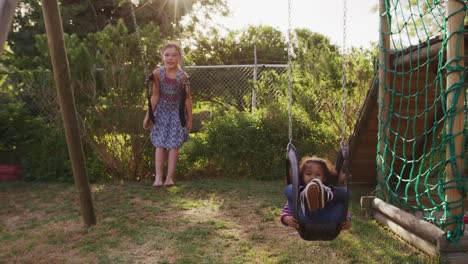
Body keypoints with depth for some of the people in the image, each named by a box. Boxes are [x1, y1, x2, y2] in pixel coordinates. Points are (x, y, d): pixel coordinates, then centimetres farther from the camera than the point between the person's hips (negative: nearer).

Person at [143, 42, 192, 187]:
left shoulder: (183, 76, -17)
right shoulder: (157, 73, -13)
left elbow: (187, 98, -8)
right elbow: (155, 96, -5)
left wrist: (190, 118, -4)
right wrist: (148, 115, -4)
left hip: (177, 112, -1)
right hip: (162, 111, 2)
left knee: (174, 144, 1)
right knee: (160, 144, 1)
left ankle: (169, 177, 6)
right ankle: (158, 177, 3)